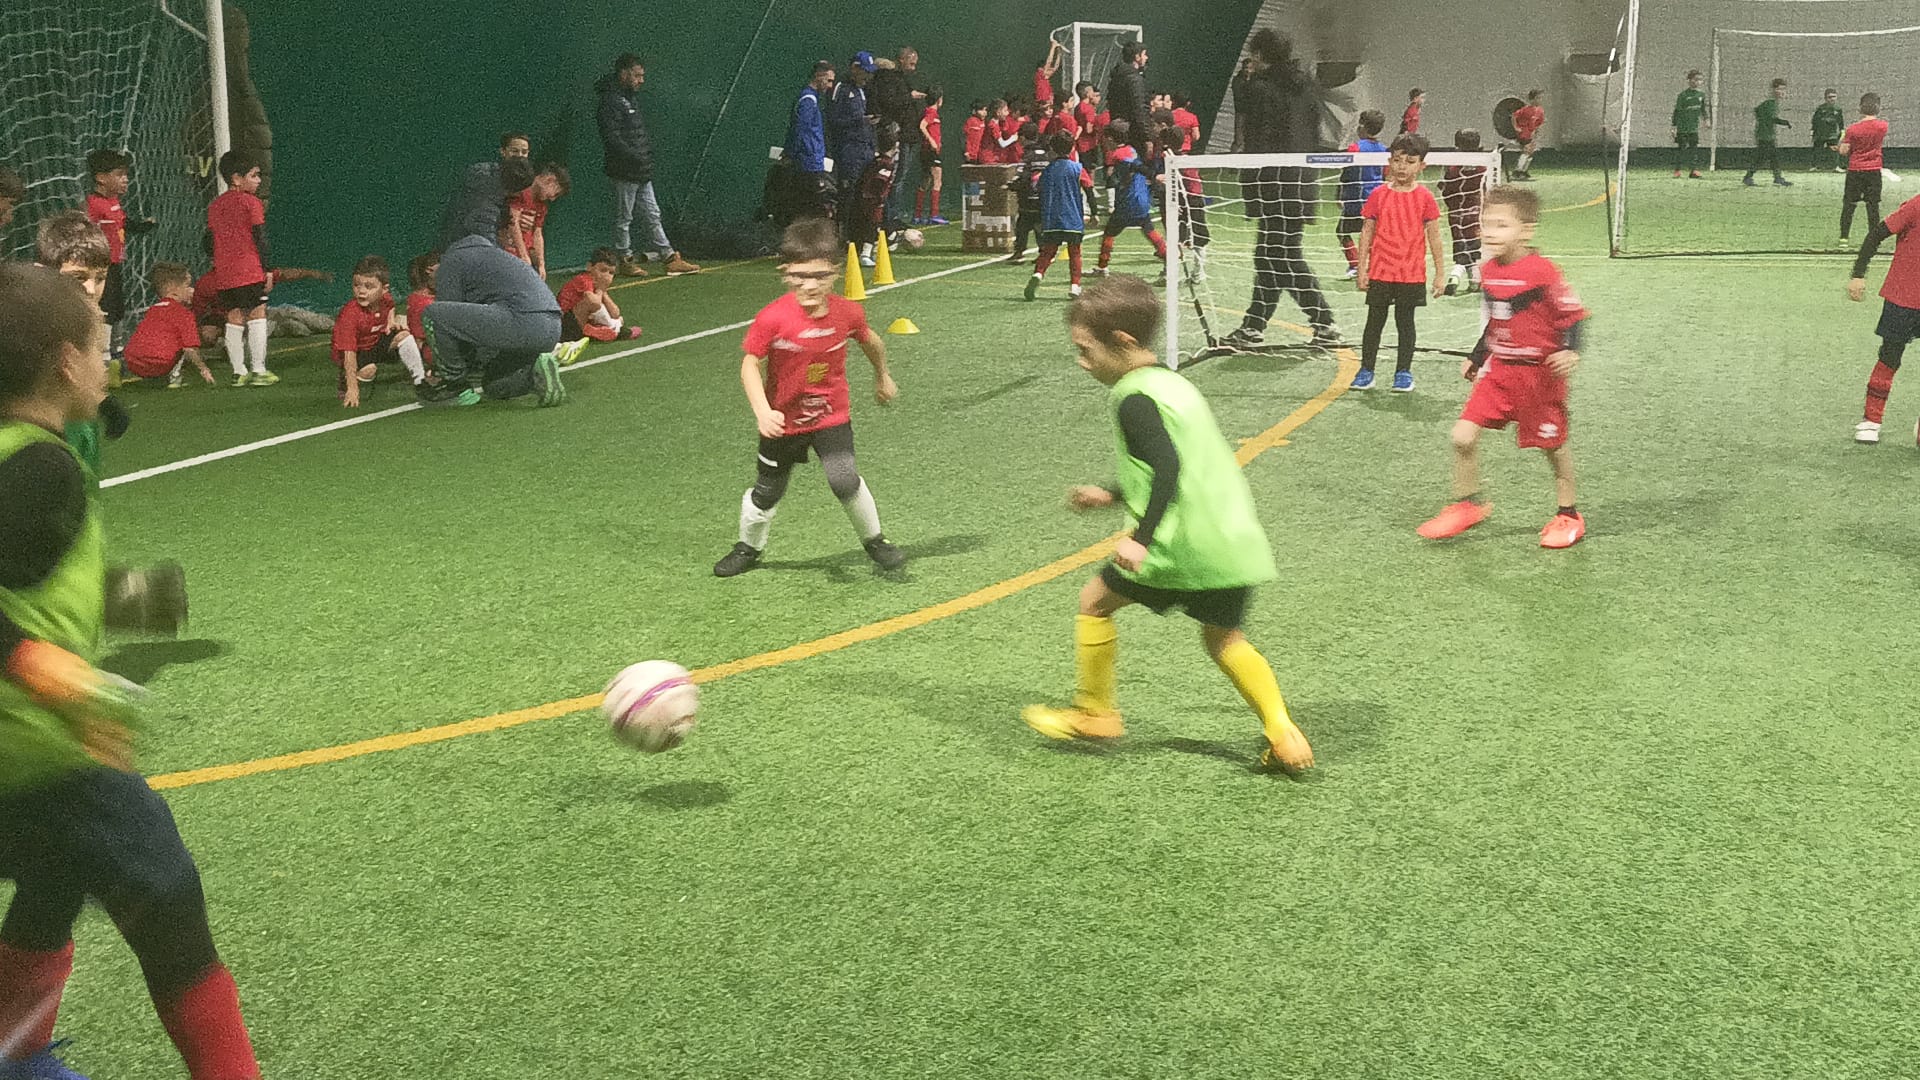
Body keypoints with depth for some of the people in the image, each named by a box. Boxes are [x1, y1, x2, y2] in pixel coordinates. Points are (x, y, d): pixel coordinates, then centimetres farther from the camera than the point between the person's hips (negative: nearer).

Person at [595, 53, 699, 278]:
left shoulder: (628, 100, 18)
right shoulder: (610, 101, -13)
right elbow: (612, 139, -21)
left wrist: (647, 157, 10)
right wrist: (636, 159, -23)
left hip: (642, 173, 9)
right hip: (625, 173, -9)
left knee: (652, 215, 9)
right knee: (623, 218, 1)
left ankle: (670, 258, 10)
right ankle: (626, 261, 8)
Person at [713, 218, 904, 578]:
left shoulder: (847, 313, -15)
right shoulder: (772, 318, -24)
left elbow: (871, 342, 7)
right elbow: (750, 365, -17)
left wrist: (883, 377, 24)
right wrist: (762, 411, -31)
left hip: (832, 416, 1)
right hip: (783, 420, -1)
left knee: (844, 479, -17)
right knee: (767, 490, 13)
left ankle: (874, 540, 8)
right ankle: (749, 548, 39)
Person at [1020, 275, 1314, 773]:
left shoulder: (1133, 398, -10)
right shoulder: (1174, 384, 19)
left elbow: (1167, 466, -25)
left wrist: (1142, 537, -30)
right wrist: (1113, 496, 34)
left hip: (1182, 545, -9)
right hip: (1236, 543, 9)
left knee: (1096, 601, 11)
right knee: (1223, 638, 23)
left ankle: (1094, 714, 20)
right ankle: (1283, 736, 11)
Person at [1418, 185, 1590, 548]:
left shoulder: (1542, 273, -18)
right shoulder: (1488, 273, 3)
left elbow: (1573, 314, -13)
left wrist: (1571, 351, -28)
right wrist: (1477, 358, 21)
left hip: (1539, 374, -6)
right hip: (1499, 371, 6)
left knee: (1553, 446, 8)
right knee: (1463, 435, -5)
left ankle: (1569, 516, 27)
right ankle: (1467, 504, 14)